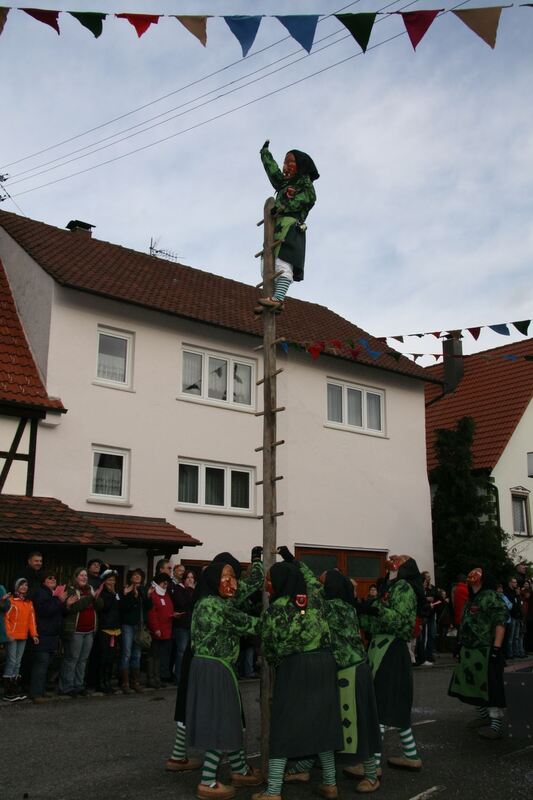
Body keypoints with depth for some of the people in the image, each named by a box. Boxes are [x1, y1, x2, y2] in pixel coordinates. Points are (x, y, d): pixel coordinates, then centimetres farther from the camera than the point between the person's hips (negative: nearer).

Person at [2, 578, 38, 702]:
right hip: (12, 636, -6)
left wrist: (34, 634, 7)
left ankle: (16, 690, 12)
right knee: (11, 662, -7)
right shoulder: (10, 600, -4)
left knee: (18, 663, 8)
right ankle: (8, 692, -2)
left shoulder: (29, 602, 15)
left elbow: (32, 620, 13)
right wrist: (8, 634, -14)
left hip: (23, 637, 6)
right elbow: (5, 618, -8)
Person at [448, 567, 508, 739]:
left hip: (485, 651, -9)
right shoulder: (471, 599, 17)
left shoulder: (491, 597, -12)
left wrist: (496, 648, -23)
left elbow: (500, 623, -18)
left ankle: (495, 725, 0)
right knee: (474, 685, 14)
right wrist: (460, 644, 19)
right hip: (470, 651, 9)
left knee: (490, 686, -5)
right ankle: (483, 717, 27)